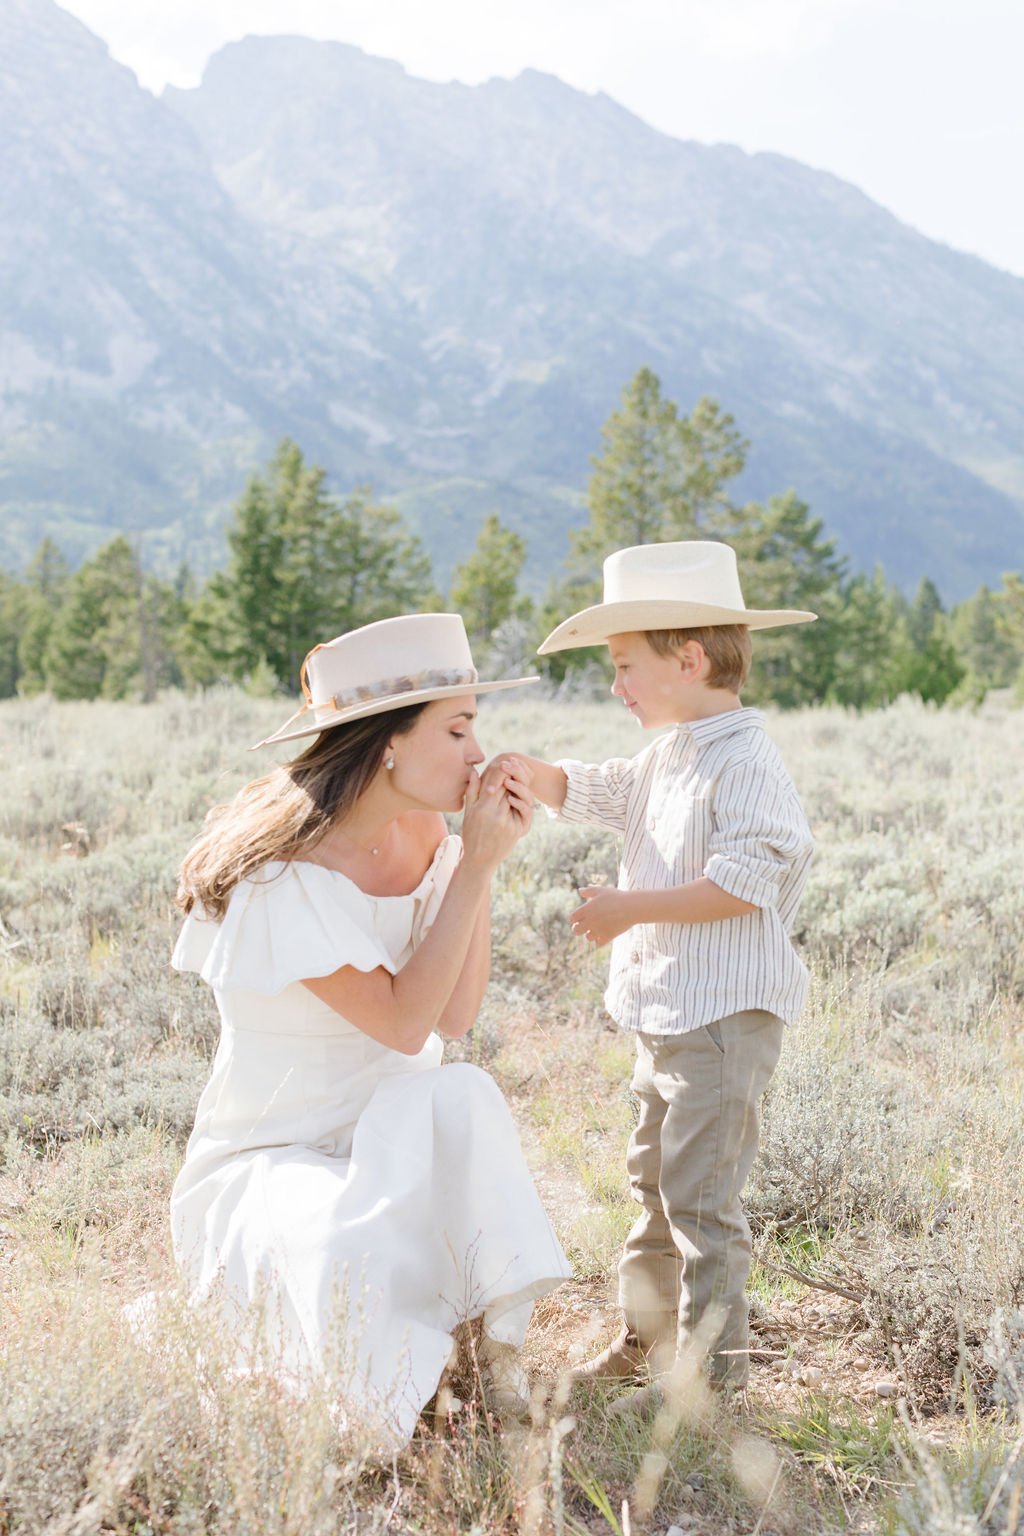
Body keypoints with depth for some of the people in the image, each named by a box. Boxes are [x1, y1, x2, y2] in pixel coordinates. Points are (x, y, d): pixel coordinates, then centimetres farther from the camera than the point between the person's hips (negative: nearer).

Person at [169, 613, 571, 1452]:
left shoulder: (425, 837, -1)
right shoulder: (281, 875, -23)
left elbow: (456, 1014, -7)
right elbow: (404, 1021, -24)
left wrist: (483, 863, -15)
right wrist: (473, 866, -24)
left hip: (395, 1133, 5)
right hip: (270, 1155, -5)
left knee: (460, 1098, -30)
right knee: (346, 1256, -37)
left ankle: (498, 1345, -18)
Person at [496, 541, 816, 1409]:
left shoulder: (744, 765, -18)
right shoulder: (666, 759, 13)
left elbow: (743, 882, -26)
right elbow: (588, 794, 23)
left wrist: (632, 908, -22)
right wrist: (524, 773, 4)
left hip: (724, 1015, -10)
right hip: (665, 1013, 10)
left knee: (701, 1193, -5)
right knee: (655, 1181, 19)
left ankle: (709, 1364, 6)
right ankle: (647, 1335, 32)